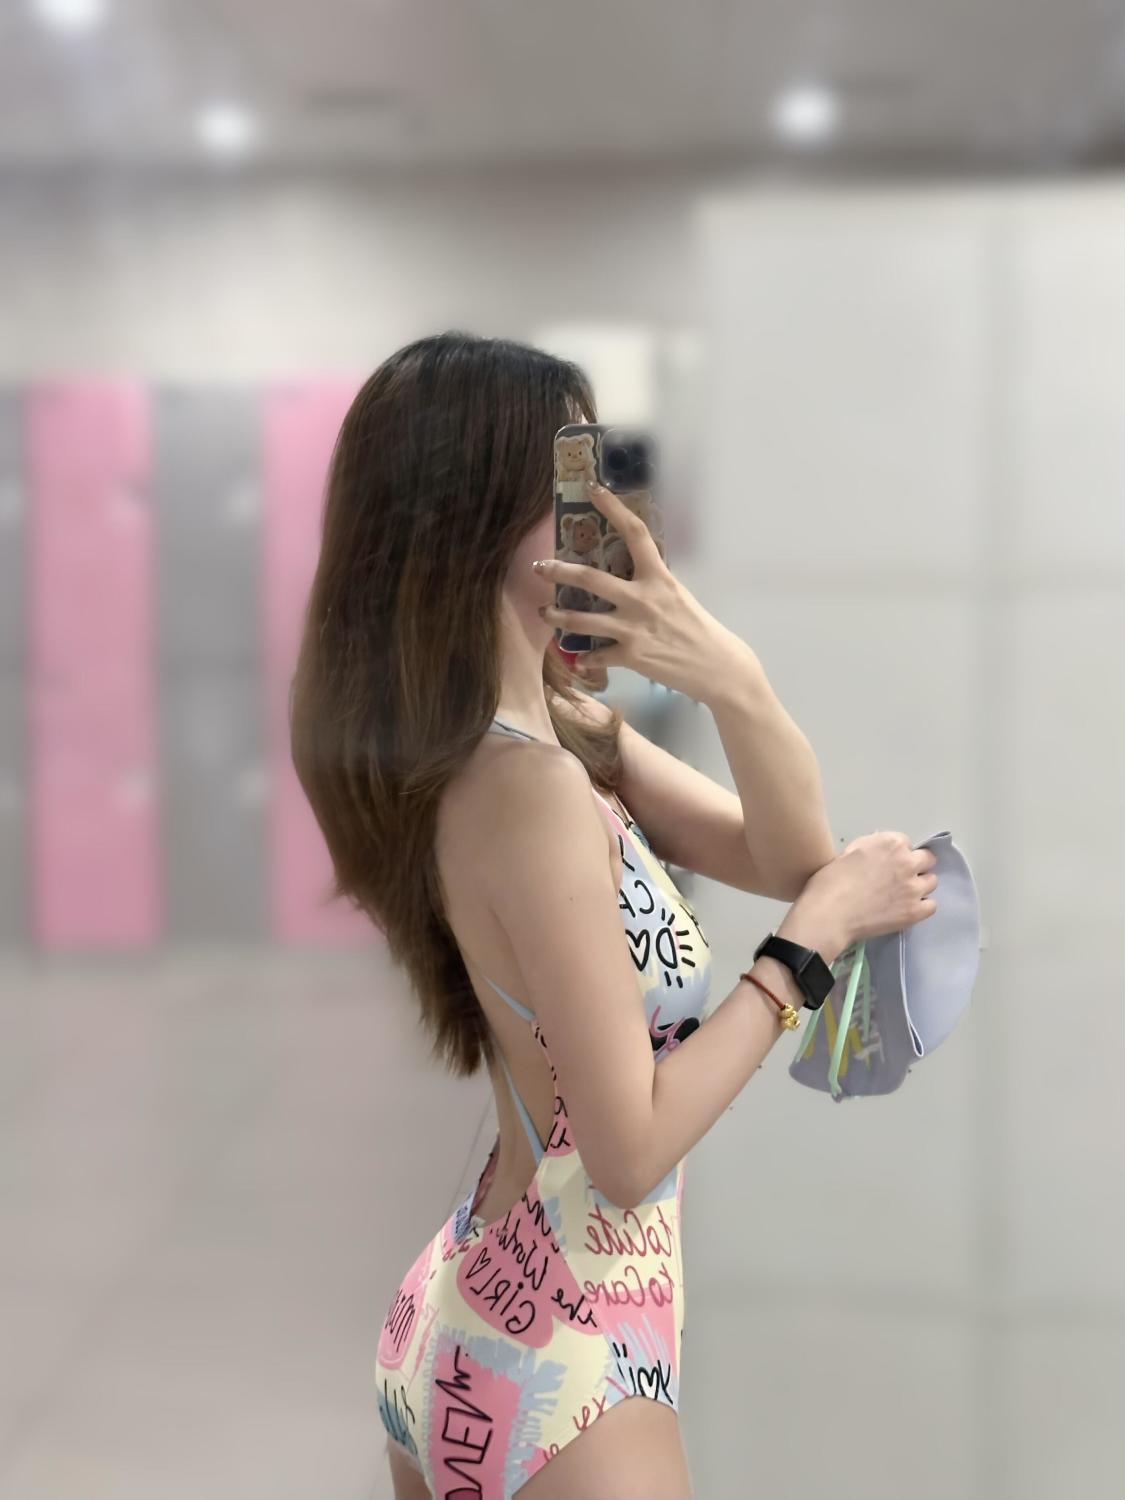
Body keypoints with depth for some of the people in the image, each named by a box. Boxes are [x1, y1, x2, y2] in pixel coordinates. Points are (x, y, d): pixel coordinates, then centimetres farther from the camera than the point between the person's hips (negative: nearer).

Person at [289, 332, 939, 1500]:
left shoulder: (559, 731, 1)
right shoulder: (531, 787, -25)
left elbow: (792, 860, 4)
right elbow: (633, 1151, -23)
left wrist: (737, 685, -13)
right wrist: (817, 934, -16)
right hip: (559, 1363, -8)